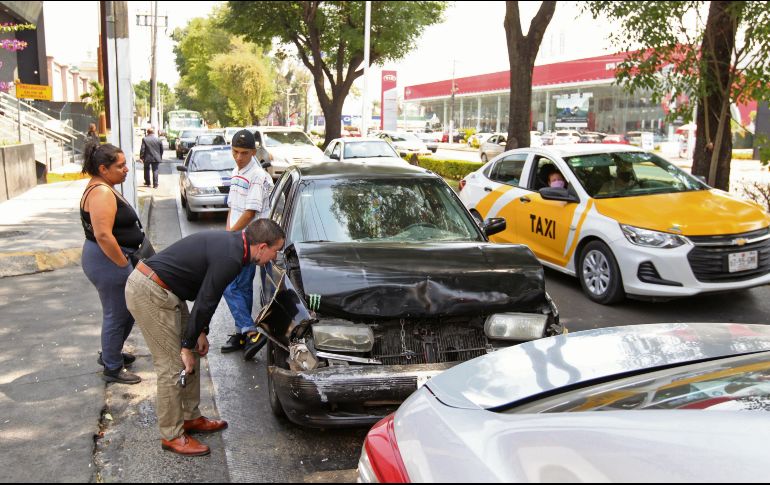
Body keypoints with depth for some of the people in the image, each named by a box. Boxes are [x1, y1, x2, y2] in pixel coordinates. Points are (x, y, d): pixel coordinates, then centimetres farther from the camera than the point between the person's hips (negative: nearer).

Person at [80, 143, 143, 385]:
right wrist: (124, 264, -20)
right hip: (109, 262, -11)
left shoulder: (102, 189, 12)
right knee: (116, 315, 3)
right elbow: (103, 235, -29)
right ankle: (112, 369, 18)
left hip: (109, 259, 11)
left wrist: (125, 261, 19)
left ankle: (110, 354, 39)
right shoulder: (101, 192, -21)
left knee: (128, 310, 22)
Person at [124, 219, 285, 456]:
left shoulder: (231, 242, 8)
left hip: (161, 289, 10)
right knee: (173, 366, -3)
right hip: (148, 293, -10)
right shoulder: (230, 258, -22)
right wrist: (188, 345, -8)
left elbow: (206, 295, 16)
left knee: (191, 357, 16)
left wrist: (200, 333, 14)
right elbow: (205, 303, -18)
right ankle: (172, 436, 9)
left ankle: (190, 417, 28)